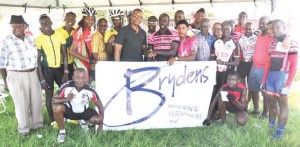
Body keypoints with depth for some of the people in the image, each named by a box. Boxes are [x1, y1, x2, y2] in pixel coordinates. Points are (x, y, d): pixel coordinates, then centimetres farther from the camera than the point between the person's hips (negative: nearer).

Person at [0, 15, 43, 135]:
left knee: (37, 100, 11)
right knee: (21, 103, 4)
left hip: (32, 74, 5)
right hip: (16, 77, -4)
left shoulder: (31, 39, 5)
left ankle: (37, 124, 30)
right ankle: (24, 129, 22)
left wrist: (38, 73, 12)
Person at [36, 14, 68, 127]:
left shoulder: (59, 35, -2)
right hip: (46, 69, -2)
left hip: (59, 68, 2)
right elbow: (38, 59, -4)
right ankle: (52, 120, 19)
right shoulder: (39, 39, -7)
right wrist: (42, 78, -8)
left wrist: (66, 72, -5)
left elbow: (64, 54, 0)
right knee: (49, 94, 6)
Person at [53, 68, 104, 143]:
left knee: (98, 119, -23)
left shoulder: (90, 90, -24)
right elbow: (54, 100, -18)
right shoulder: (66, 87, -26)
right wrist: (66, 99, -39)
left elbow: (100, 106, -12)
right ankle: (62, 131, -5)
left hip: (84, 112, 1)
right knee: (58, 108, -32)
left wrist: (101, 123, -11)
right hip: (69, 111, -1)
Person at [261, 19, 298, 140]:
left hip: (282, 76, -6)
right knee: (272, 102, 14)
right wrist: (264, 80, 13)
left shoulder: (291, 44, -7)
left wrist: (288, 85, -14)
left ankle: (280, 131, 14)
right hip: (270, 75, 6)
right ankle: (270, 125, 26)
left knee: (282, 103, 4)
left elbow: (294, 66, -10)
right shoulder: (272, 44, 13)